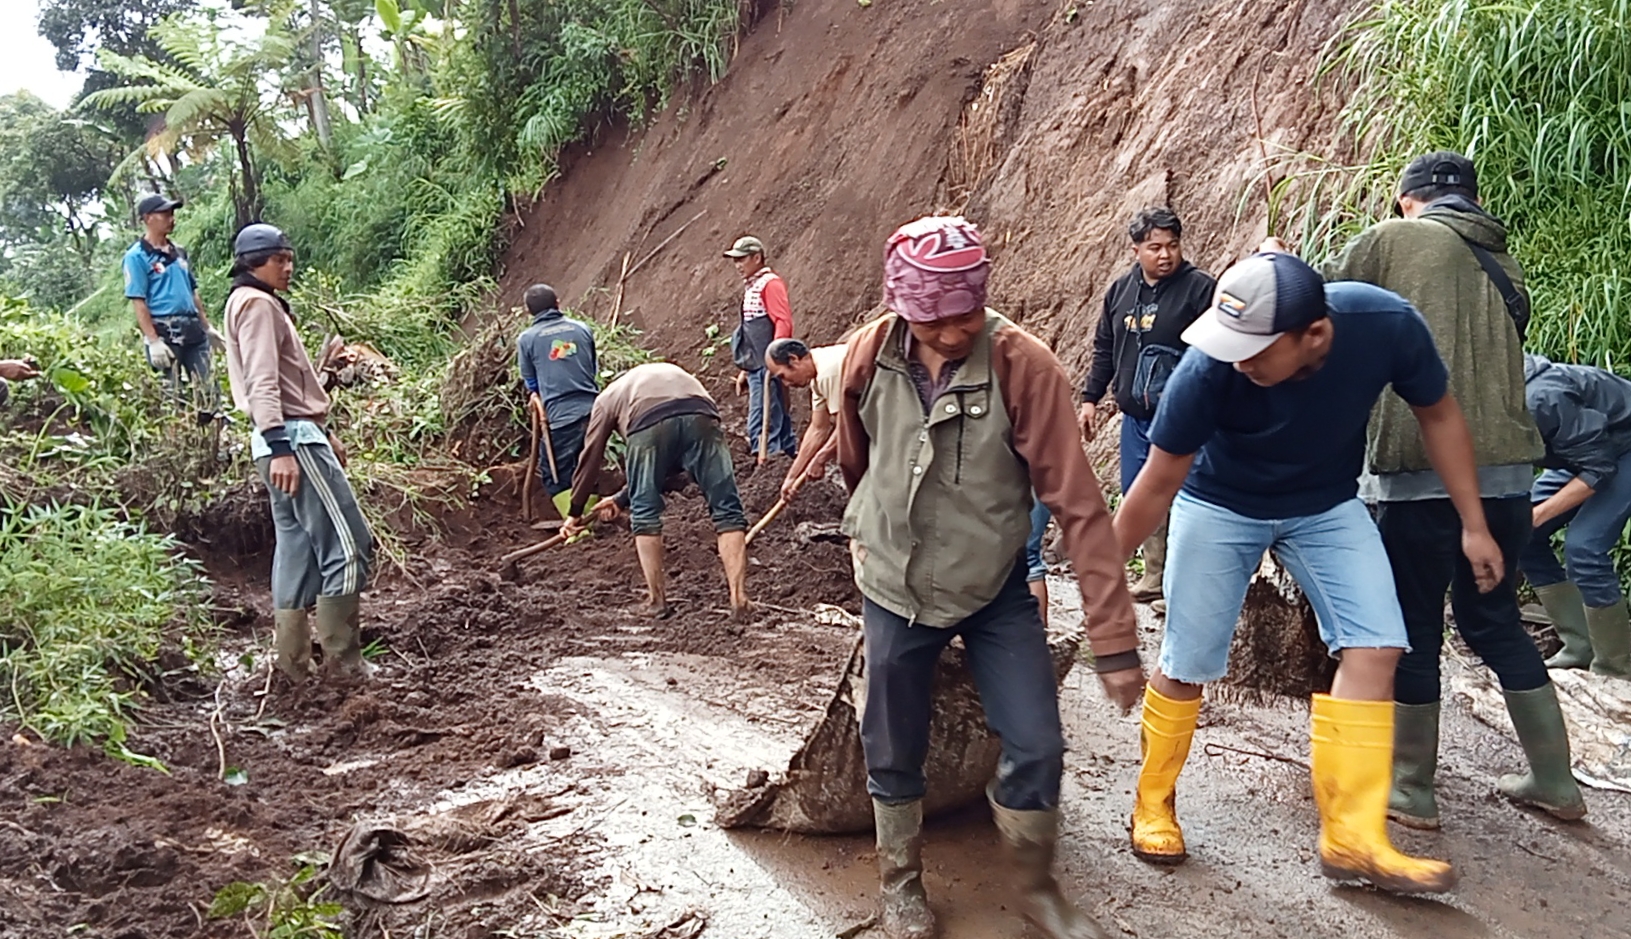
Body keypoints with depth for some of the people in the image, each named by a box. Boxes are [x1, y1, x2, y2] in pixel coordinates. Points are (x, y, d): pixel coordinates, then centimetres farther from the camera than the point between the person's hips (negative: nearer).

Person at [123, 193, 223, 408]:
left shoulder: (179, 251, 15)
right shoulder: (137, 256, -6)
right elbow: (138, 302, -11)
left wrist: (207, 328, 19)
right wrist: (153, 341, -18)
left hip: (193, 329, 7)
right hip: (163, 332, -6)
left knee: (208, 390, 5)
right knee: (171, 396, -1)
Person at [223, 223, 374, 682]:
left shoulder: (264, 304, 24)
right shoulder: (256, 304, -7)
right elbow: (261, 382, -18)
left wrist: (325, 433, 25)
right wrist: (280, 447, -26)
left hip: (292, 437, 11)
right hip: (291, 438, -11)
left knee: (298, 550, 9)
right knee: (347, 544, -11)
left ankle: (293, 665, 12)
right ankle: (341, 661, -9)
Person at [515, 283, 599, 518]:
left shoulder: (526, 338, 2)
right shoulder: (582, 329, 9)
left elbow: (530, 382, 12)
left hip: (560, 417, -3)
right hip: (593, 410, 4)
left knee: (555, 475, 7)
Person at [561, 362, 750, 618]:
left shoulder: (608, 397, 36)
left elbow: (590, 460, 34)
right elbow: (671, 465, 48)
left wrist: (575, 513, 45)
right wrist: (621, 500, 55)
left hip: (648, 424, -2)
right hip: (701, 417, 3)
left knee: (644, 514, 16)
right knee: (727, 509, 8)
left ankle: (657, 600, 18)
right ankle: (739, 598, 0)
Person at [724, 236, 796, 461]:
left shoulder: (770, 283, -7)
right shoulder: (751, 287, 21)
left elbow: (784, 322, -18)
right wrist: (745, 370, 23)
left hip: (768, 367, -10)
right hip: (757, 367, 10)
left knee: (760, 425, -12)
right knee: (778, 420, 12)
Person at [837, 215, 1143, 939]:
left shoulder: (1025, 368, -22)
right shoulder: (867, 357, -13)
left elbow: (1077, 504, -22)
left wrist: (1114, 639, -24)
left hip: (996, 589, -1)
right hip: (895, 590, 2)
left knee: (1036, 747, -3)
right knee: (894, 752, 11)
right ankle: (899, 879, 37)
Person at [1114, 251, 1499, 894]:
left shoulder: (1387, 325, -29)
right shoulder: (1210, 369, -35)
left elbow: (1438, 414, -7)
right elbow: (1159, 482, -21)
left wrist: (1474, 525, -4)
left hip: (1326, 506, 3)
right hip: (1219, 507, -2)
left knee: (1374, 646, -11)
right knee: (1186, 667, -2)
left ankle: (1352, 838, -2)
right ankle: (1152, 806, 22)